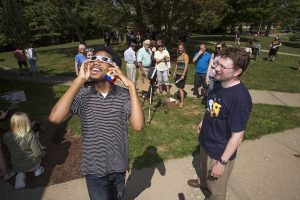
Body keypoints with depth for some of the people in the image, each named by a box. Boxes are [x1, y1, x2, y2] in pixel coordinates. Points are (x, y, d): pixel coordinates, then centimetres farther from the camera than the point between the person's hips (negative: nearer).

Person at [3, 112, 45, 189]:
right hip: (32, 164, -3)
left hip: (17, 167, 3)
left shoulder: (6, 137, -16)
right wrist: (43, 153, -1)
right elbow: (38, 153, -22)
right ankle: (37, 169, 19)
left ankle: (20, 176, 11)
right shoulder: (31, 136, -28)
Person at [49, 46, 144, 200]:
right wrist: (80, 80, -28)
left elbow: (138, 126, -28)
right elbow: (55, 118, -29)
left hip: (118, 165, 1)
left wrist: (131, 86, -30)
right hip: (94, 168, -1)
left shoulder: (123, 95, -15)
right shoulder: (82, 95, -14)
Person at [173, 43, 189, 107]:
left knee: (180, 88, -8)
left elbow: (186, 66, -14)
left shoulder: (185, 55, -8)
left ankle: (182, 102, 1)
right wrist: (175, 72, 14)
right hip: (178, 74, 7)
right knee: (180, 88, 11)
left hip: (182, 74, -7)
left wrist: (183, 75, -20)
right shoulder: (178, 55, 15)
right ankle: (181, 100, 23)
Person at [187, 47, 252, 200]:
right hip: (206, 142, 8)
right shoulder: (219, 84, -8)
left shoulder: (240, 98, -32)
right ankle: (203, 184, 65)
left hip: (220, 152, -7)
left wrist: (222, 162, -21)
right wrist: (202, 122, 20)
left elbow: (237, 136, -27)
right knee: (204, 169, 35)